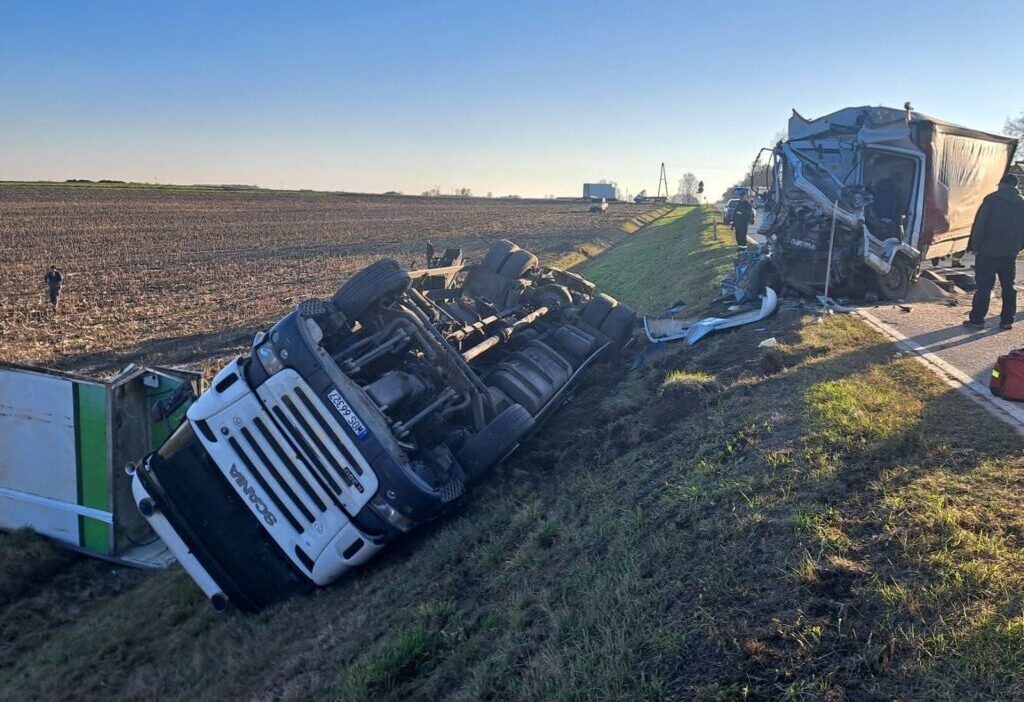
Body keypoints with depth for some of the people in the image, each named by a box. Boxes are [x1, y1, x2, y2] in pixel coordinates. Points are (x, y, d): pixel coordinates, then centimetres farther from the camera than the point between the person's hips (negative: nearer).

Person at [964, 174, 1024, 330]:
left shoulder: (992, 199, -6)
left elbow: (979, 225, -11)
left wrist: (974, 246, -6)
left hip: (988, 252, -4)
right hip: (1010, 254, 4)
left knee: (984, 287, -3)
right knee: (1008, 287, 11)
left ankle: (977, 319, -4)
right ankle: (1007, 320, 13)